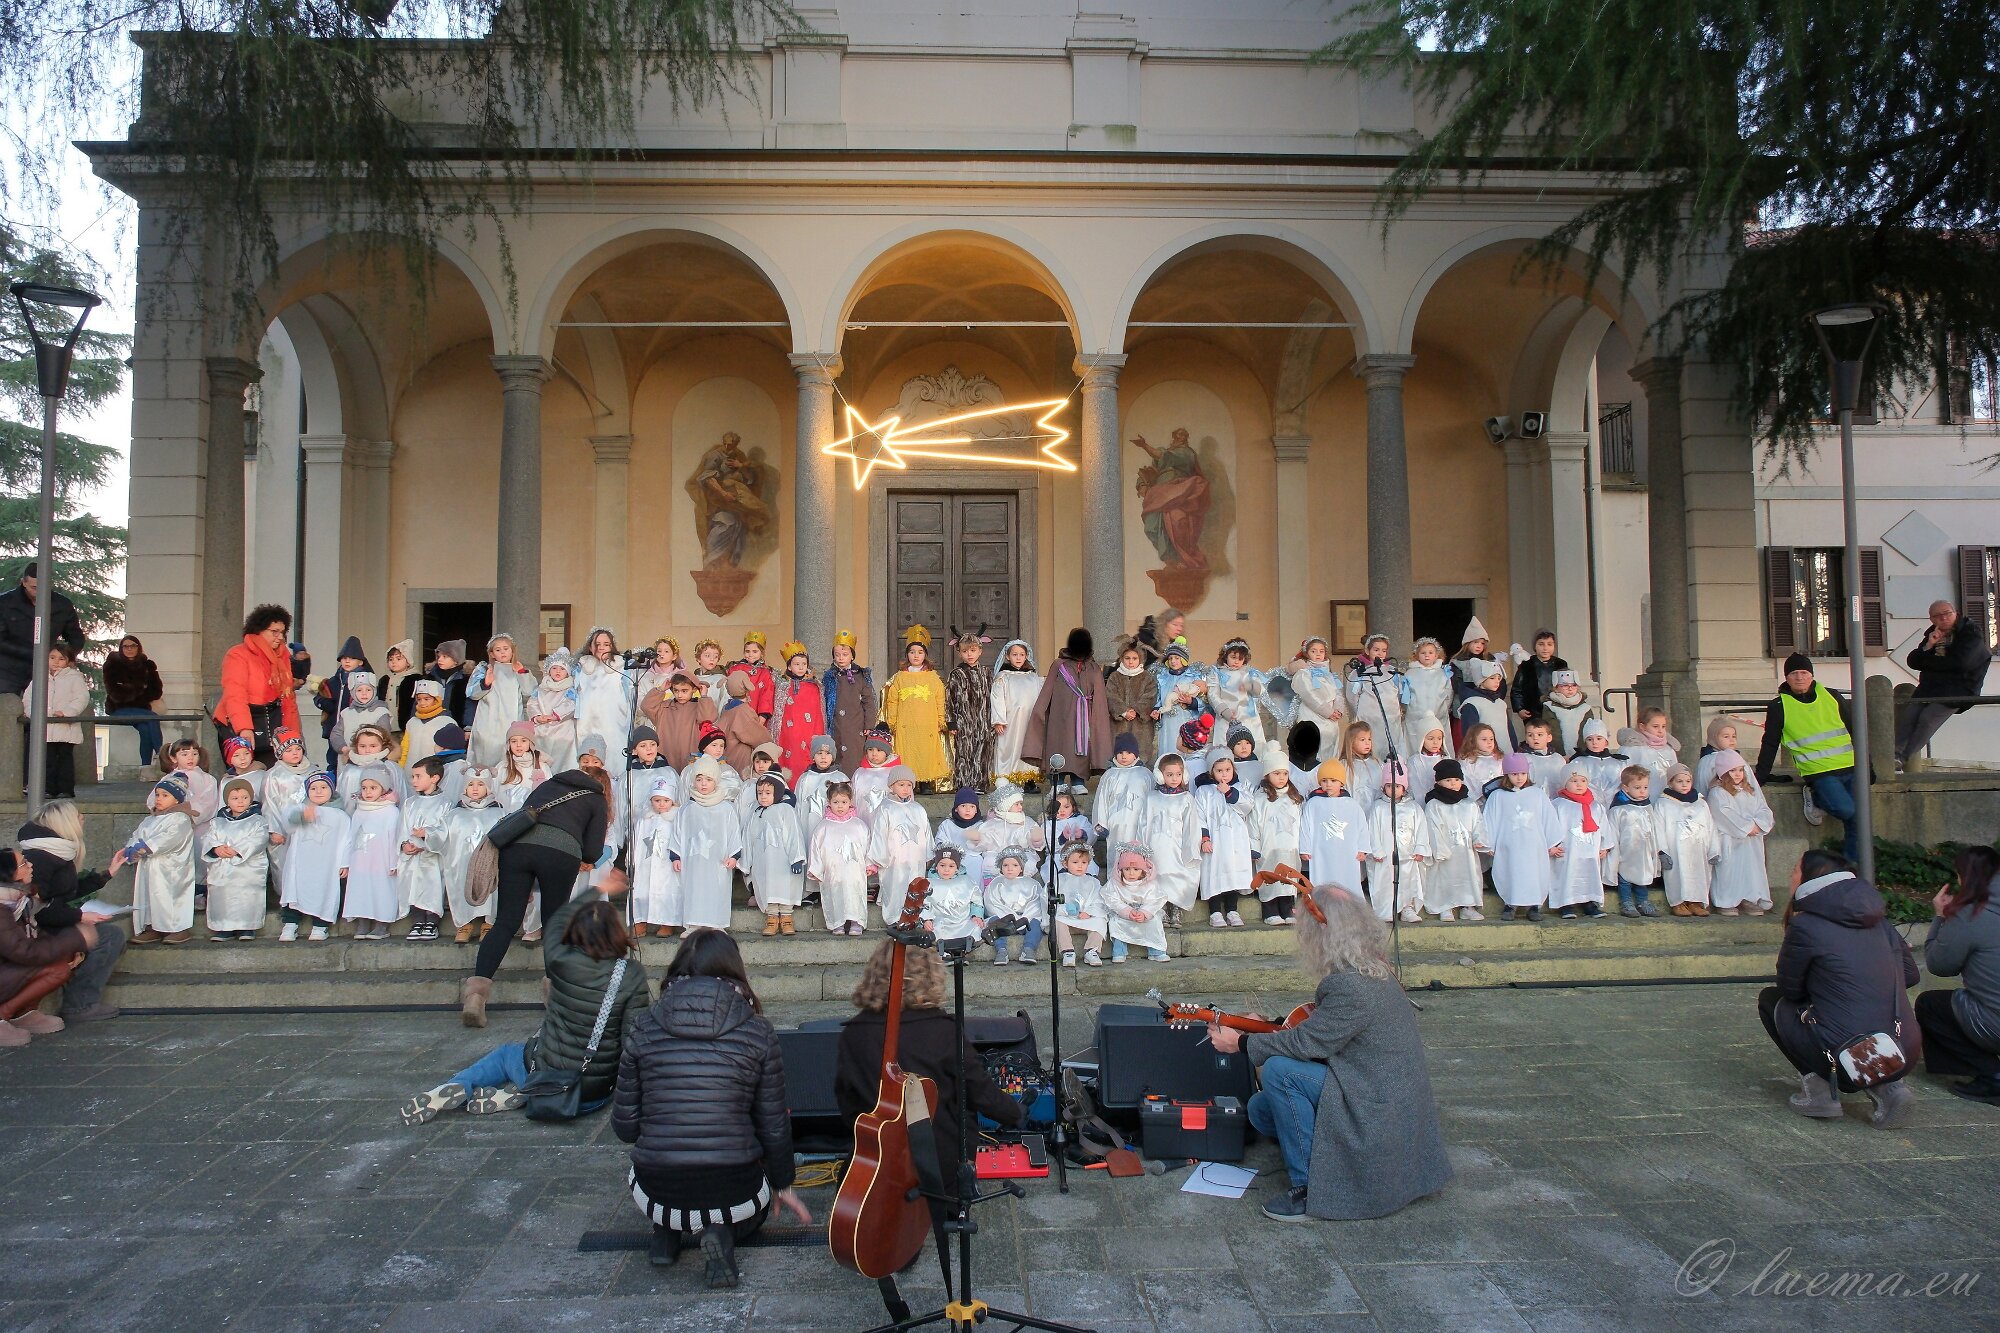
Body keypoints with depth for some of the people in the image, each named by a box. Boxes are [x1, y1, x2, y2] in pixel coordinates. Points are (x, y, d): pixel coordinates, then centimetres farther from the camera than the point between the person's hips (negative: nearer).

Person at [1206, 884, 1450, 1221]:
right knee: (1260, 1109, 9)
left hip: (1381, 1115, -10)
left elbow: (1306, 1042, -22)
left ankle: (1311, 1187, -13)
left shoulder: (1353, 987, -26)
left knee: (1279, 1070, -23)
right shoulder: (1372, 973, 5)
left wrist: (1241, 1043, -10)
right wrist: (1263, 1028, 14)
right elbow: (1319, 1031, 16)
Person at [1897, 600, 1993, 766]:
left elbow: (1961, 662, -17)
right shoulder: (1932, 635, 17)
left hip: (1959, 687, -6)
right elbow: (1912, 662, 12)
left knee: (1928, 718, -24)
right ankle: (1895, 755, -26)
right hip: (1929, 687, 6)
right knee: (1908, 716, -17)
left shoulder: (1972, 633, -2)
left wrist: (1929, 662, -2)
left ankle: (1902, 758, -27)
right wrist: (1927, 646, -7)